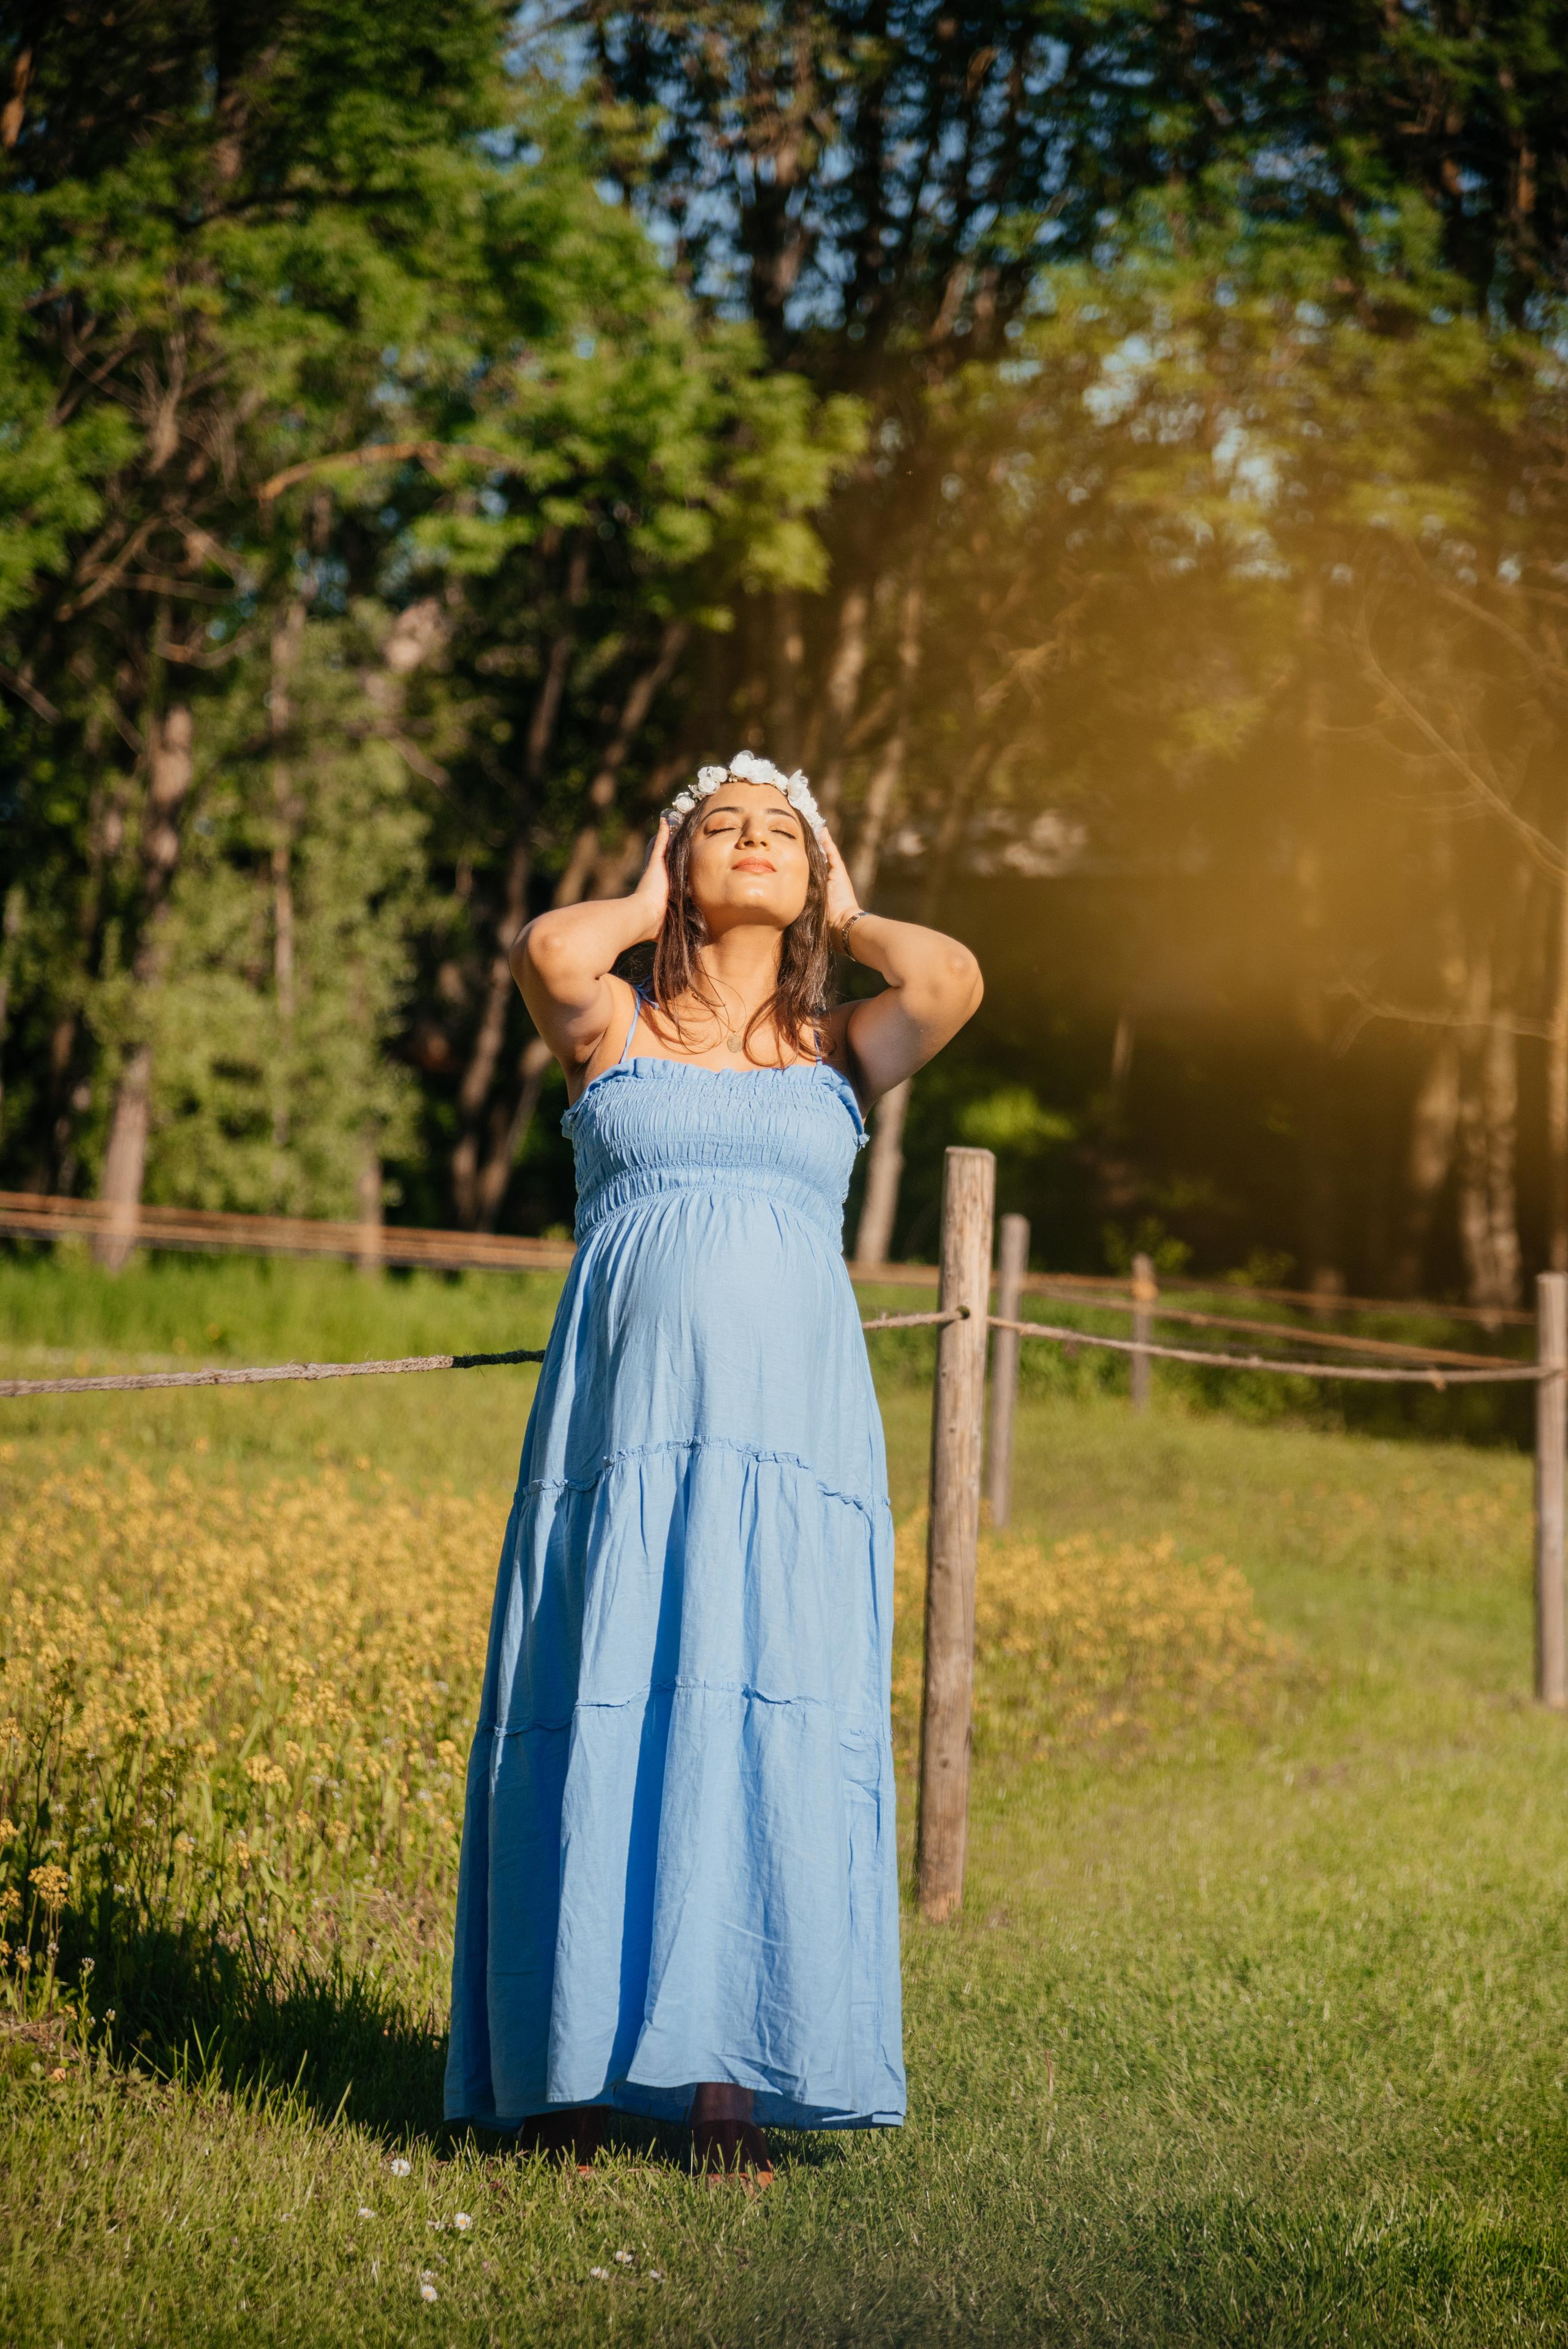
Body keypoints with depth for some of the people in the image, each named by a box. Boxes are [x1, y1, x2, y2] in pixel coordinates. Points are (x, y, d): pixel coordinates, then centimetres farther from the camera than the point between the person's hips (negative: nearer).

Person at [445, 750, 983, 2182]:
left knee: (764, 1731, -5)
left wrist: (847, 914, 13)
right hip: (623, 1419, -1)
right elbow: (546, 953, -13)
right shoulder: (613, 1028, 11)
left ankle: (727, 2075, -3)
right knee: (601, 1724, -2)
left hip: (789, 1431, 1)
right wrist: (646, 909, 8)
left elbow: (953, 981, -6)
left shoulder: (842, 1053, 15)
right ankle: (567, 2064, 6)